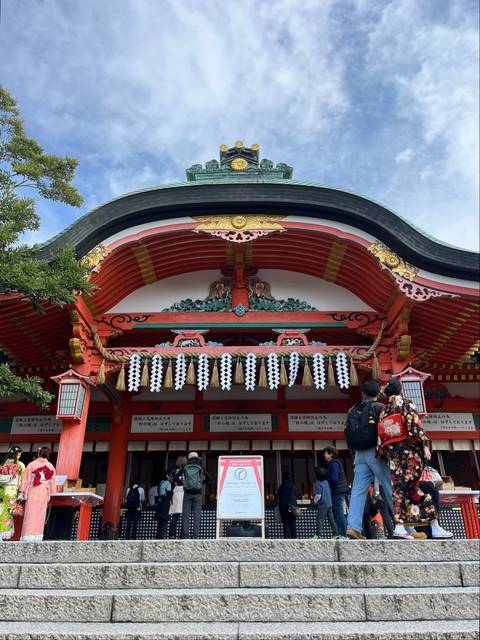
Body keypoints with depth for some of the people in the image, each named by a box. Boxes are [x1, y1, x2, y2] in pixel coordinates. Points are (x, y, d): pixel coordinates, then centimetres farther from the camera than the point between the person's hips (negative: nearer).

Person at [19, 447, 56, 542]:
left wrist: (22, 492, 1)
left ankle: (28, 536, 3)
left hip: (32, 492, -2)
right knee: (40, 515, 10)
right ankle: (38, 536, 12)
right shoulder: (51, 466, 0)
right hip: (43, 493, 2)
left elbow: (26, 479, -4)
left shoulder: (32, 464, -7)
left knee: (30, 514, 4)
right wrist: (49, 493, 15)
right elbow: (52, 481, 5)